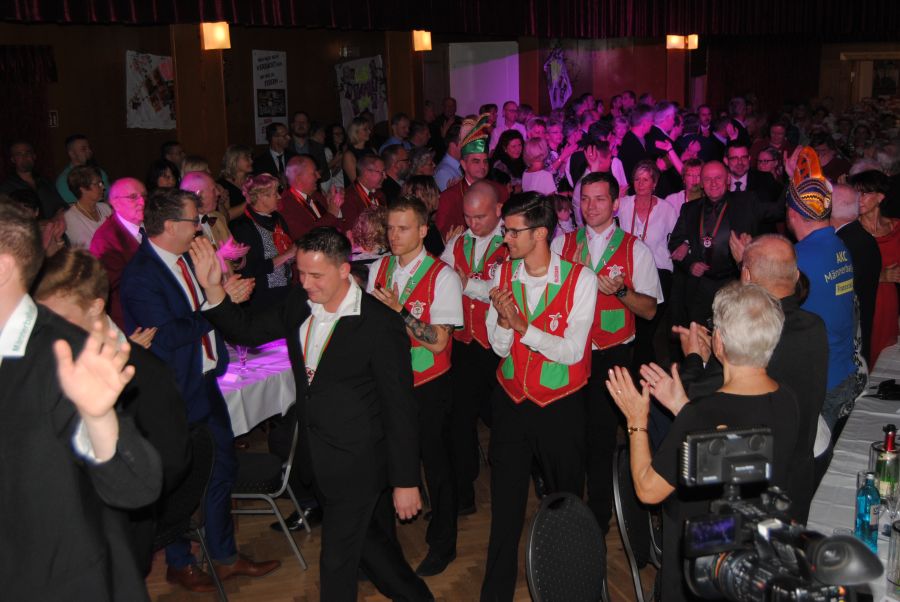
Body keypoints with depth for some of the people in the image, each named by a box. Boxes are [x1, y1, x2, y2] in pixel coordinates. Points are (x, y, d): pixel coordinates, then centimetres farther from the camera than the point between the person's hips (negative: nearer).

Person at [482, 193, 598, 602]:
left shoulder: (580, 279, -13)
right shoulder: (503, 274, -1)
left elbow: (572, 351, -18)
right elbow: (499, 347, -2)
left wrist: (522, 324, -25)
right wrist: (503, 320, -22)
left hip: (561, 407, -3)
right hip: (510, 402, 3)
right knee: (505, 502, 6)